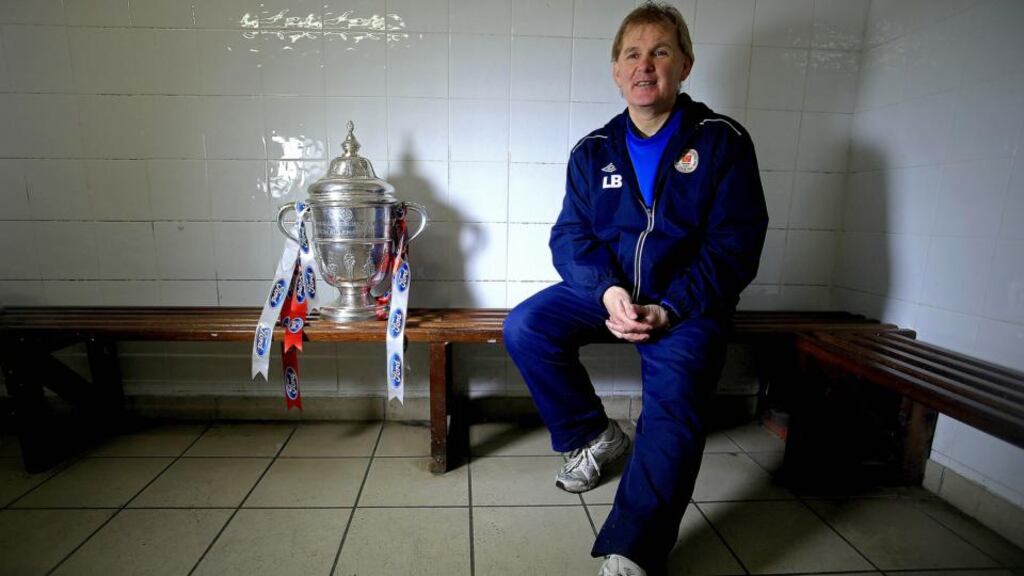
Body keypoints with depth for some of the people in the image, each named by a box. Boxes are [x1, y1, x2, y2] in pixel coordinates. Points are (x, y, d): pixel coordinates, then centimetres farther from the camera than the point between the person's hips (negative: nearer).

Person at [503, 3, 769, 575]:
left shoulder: (722, 140, -1)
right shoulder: (593, 151, 8)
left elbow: (735, 244, -7)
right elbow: (569, 236, 1)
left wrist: (670, 308, -21)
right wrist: (607, 290, -19)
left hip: (687, 301, -3)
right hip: (606, 291, 4)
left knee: (675, 395, -28)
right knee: (524, 329, -16)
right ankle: (597, 435, 4)